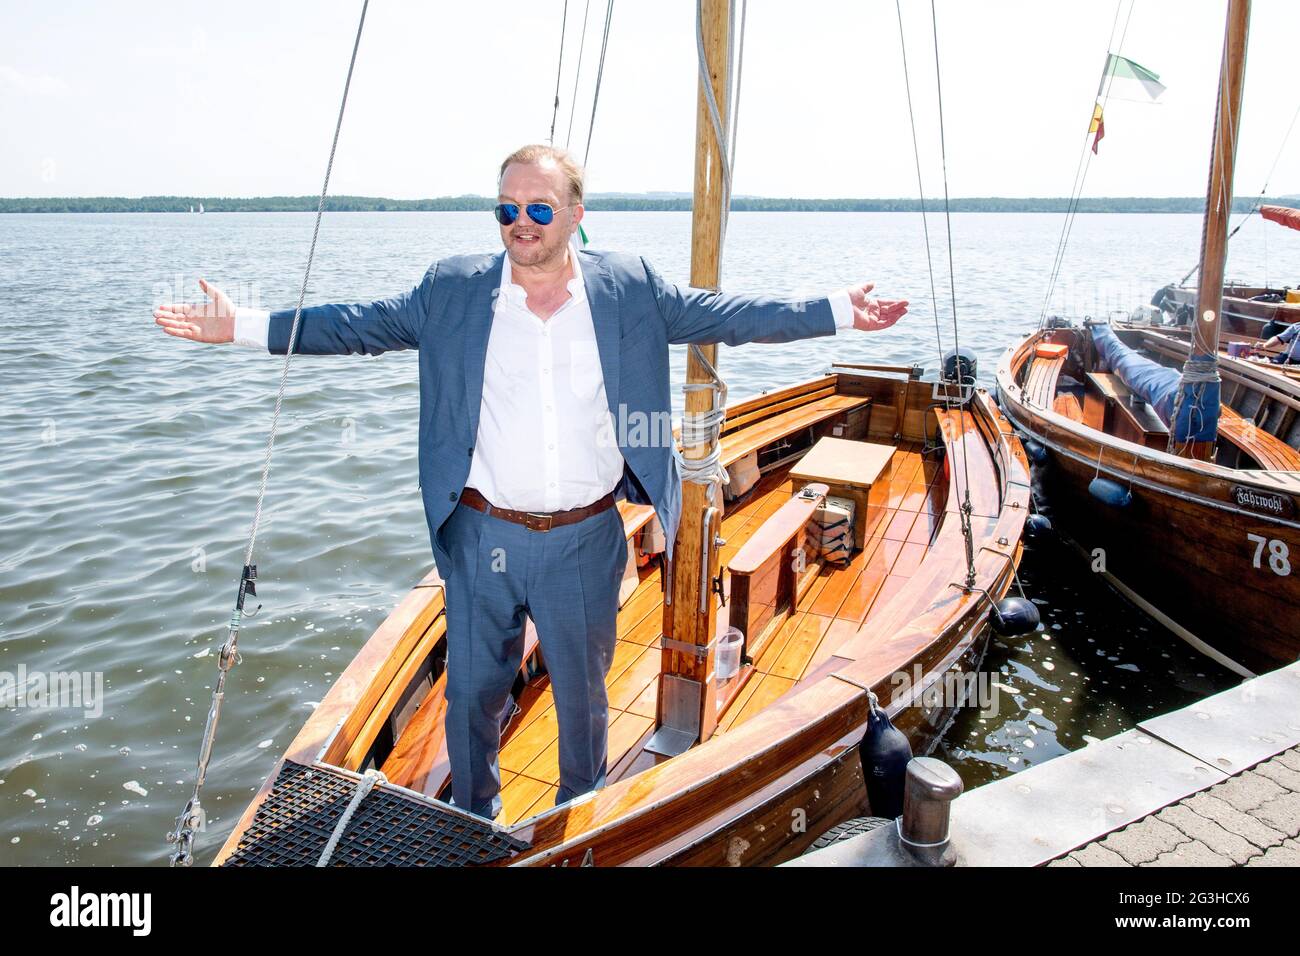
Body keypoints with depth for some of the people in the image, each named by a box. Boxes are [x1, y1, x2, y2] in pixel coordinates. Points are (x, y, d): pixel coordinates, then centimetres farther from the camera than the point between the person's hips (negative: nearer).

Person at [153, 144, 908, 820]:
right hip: (483, 537, 1)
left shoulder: (630, 287, -1)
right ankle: (474, 823, 44)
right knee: (473, 691, 15)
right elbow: (364, 324, 3)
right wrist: (246, 327, -1)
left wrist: (837, 313, 1)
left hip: (587, 541, 0)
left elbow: (724, 315, 3)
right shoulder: (453, 290, 0)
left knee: (583, 693, 18)